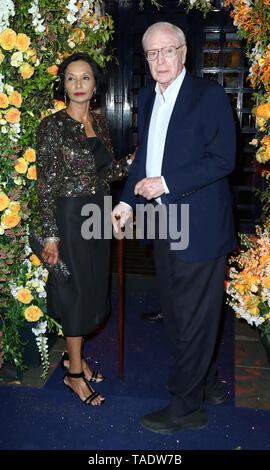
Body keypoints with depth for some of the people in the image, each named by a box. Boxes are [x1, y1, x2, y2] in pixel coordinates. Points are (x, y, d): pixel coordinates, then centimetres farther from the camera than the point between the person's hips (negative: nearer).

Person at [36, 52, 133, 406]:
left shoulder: (99, 122, 8)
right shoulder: (53, 125, -12)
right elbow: (46, 185, -14)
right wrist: (50, 235, -16)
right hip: (70, 215, -7)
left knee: (93, 287, 15)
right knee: (78, 290, 2)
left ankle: (73, 356, 35)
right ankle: (75, 373, 21)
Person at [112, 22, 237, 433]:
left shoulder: (209, 95, -9)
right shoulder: (147, 98, 13)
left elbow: (222, 160, -15)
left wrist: (165, 182, -19)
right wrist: (128, 201, 9)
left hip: (199, 228, -7)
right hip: (163, 227, 8)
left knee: (194, 319, 4)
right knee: (175, 315, 18)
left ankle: (186, 407, 22)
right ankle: (207, 383, 40)